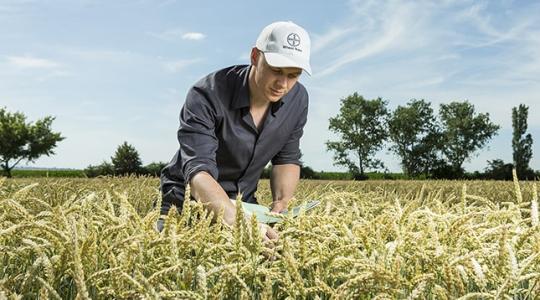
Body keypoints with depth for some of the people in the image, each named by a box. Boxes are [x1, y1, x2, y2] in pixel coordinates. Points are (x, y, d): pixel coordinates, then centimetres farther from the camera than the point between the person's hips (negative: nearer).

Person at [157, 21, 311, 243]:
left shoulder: (297, 99, -9)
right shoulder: (207, 95, -26)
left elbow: (287, 158, 4)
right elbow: (198, 170, -36)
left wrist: (280, 208, -14)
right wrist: (239, 223, -52)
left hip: (242, 203, 4)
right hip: (187, 201, -3)